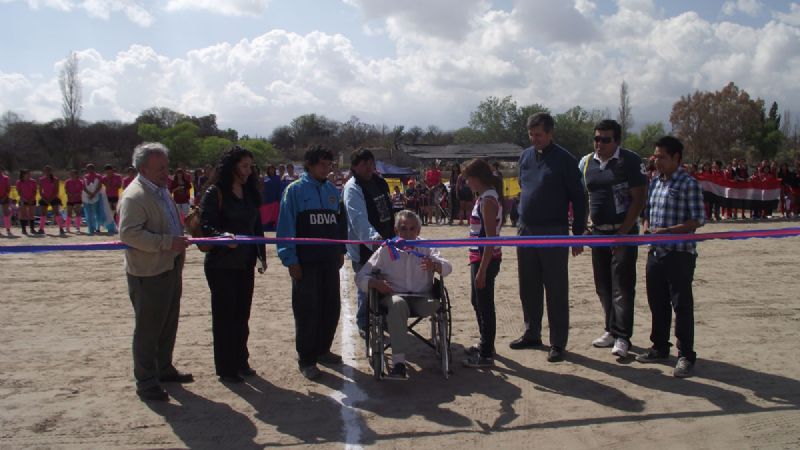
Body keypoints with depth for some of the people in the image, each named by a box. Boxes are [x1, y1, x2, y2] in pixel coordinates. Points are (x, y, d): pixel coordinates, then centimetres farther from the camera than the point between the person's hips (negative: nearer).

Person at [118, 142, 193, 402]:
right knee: (148, 329, 1)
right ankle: (145, 382, 13)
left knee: (168, 324, 20)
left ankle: (164, 369, 35)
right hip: (148, 273, -9)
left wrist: (180, 239, 13)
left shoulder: (161, 190, 13)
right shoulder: (134, 196, -18)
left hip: (170, 268, 10)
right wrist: (168, 242, -30)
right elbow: (128, 233, -28)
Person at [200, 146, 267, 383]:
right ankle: (225, 368, 13)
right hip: (221, 265, -6)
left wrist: (261, 255, 13)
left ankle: (241, 361, 25)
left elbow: (257, 227, 15)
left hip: (245, 264, 6)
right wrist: (223, 237, -34)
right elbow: (205, 225, -16)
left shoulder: (250, 193, 10)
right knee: (224, 316, 2)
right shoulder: (215, 193, -9)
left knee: (242, 314, 12)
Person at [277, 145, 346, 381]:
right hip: (306, 262, -5)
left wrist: (341, 250, 13)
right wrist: (290, 259, -12)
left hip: (330, 261, 5)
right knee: (307, 309, 0)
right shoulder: (295, 190, -6)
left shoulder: (333, 190, 10)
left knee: (331, 307, 11)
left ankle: (322, 350, 29)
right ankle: (306, 359, 13)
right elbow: (286, 226, -8)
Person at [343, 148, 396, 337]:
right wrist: (374, 237, -45)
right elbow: (359, 218, -30)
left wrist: (392, 236, 17)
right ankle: (364, 324, 18)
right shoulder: (352, 188, -17)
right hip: (364, 247, -7)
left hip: (384, 243, 7)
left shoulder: (380, 183, 9)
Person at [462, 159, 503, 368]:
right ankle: (485, 344, 36)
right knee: (477, 301, 21)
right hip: (479, 257, 10)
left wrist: (482, 270, -23)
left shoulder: (488, 200, -18)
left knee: (485, 305, -2)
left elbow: (491, 238, -22)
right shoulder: (485, 197, 12)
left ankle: (486, 355, 7)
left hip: (485, 260, -10)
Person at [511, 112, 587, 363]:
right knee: (528, 288, 13)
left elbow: (578, 199, -5)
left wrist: (578, 234, -8)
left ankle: (558, 343, 8)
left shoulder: (564, 160, -7)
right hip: (526, 231, 6)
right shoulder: (526, 156, 10)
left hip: (554, 234, -6)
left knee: (556, 291, 0)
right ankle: (532, 334, 27)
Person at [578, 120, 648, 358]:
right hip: (598, 232, 5)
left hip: (623, 232, -5)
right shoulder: (586, 162, 8)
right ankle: (611, 330, 22)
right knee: (603, 285, 10)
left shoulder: (631, 162, -7)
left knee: (622, 285, -5)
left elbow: (639, 198, -10)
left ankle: (622, 336, 1)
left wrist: (623, 232, -15)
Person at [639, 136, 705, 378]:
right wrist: (646, 226, 1)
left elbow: (697, 220, -12)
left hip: (680, 253, -7)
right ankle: (660, 348, 29)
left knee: (682, 305, -1)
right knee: (657, 303, 15)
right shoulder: (655, 182, 13)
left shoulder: (689, 184, -9)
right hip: (656, 252, 7)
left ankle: (686, 356, 8)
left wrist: (667, 231, -20)